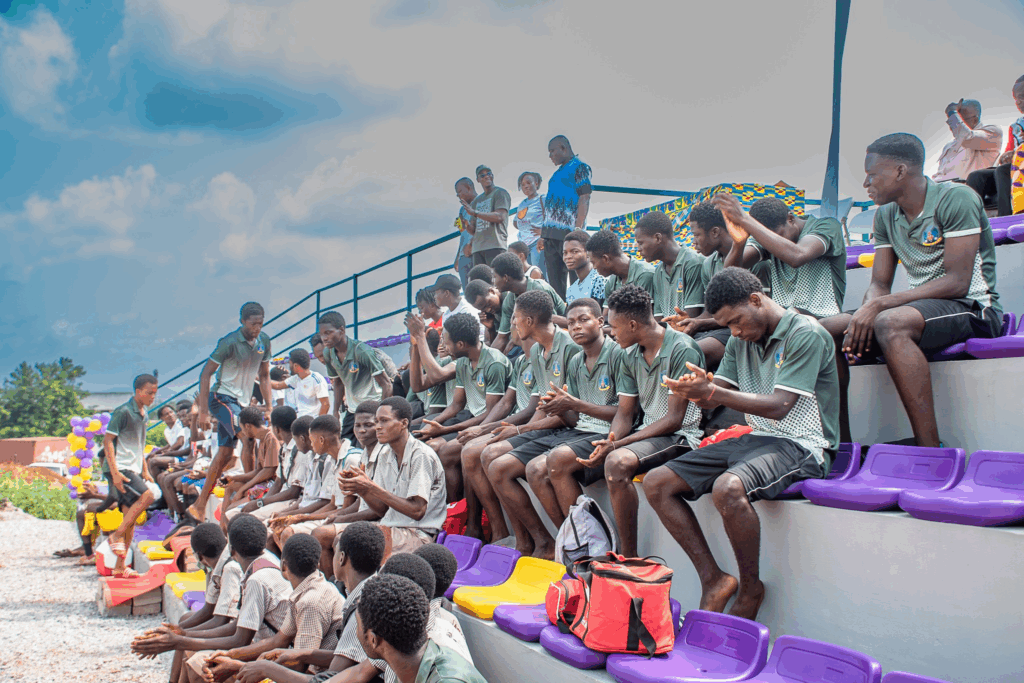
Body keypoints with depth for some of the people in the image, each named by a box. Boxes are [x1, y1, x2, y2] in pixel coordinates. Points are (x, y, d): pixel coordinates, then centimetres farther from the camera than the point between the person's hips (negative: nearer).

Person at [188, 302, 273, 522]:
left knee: (225, 454, 7)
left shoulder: (264, 341, 2)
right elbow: (205, 374, -16)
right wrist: (203, 412, -20)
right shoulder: (229, 343, -17)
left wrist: (269, 405, 6)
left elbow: (264, 375, 14)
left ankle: (199, 506, 14)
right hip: (222, 397, -7)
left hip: (241, 402, 7)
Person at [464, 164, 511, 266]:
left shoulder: (500, 193, 4)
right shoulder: (477, 200, 24)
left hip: (495, 245, -7)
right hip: (477, 248, 7)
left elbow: (500, 217, -12)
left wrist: (475, 212, -12)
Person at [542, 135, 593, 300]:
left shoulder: (579, 167, -1)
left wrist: (577, 230, -19)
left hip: (568, 232, -9)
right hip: (551, 234, 9)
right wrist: (544, 235, 17)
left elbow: (584, 200, -11)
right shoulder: (558, 173, 24)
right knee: (554, 279, 6)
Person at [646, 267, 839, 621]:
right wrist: (697, 390, -16)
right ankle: (713, 579, -5)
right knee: (656, 483, -5)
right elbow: (716, 395, 10)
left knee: (728, 487, -38)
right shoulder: (741, 340, 13)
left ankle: (750, 588, -14)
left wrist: (711, 392, -26)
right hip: (756, 439, 8)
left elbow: (779, 406, -19)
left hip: (801, 445, -8)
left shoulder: (806, 334, -11)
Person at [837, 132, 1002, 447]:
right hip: (920, 308, 8)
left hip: (972, 307, -8)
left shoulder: (956, 199, -14)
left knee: (890, 324, -36)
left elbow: (957, 282, -21)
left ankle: (930, 452, -36)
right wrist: (865, 312, -17)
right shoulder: (886, 216, 10)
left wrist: (879, 306, -24)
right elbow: (879, 284, 8)